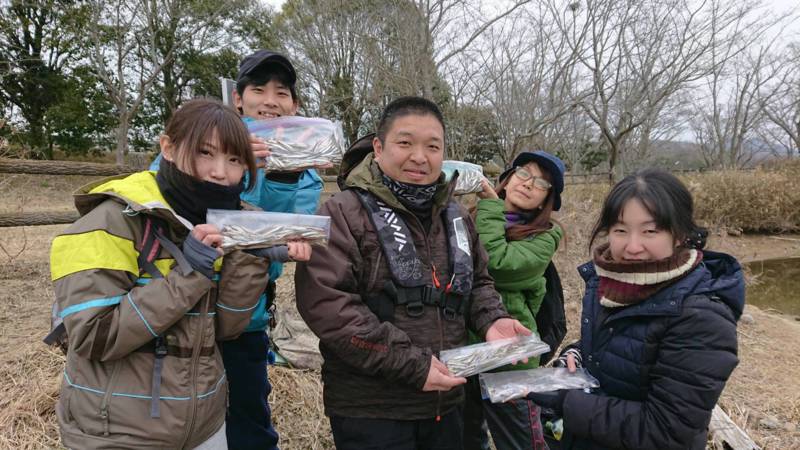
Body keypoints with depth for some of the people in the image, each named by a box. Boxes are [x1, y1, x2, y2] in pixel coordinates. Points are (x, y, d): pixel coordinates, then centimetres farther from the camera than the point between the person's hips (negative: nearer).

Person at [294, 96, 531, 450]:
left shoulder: (455, 217, 8)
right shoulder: (343, 215, -13)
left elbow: (477, 283, 18)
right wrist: (411, 364, -21)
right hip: (368, 411, -6)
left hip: (444, 402, 6)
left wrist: (491, 320, -4)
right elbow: (325, 304, -21)